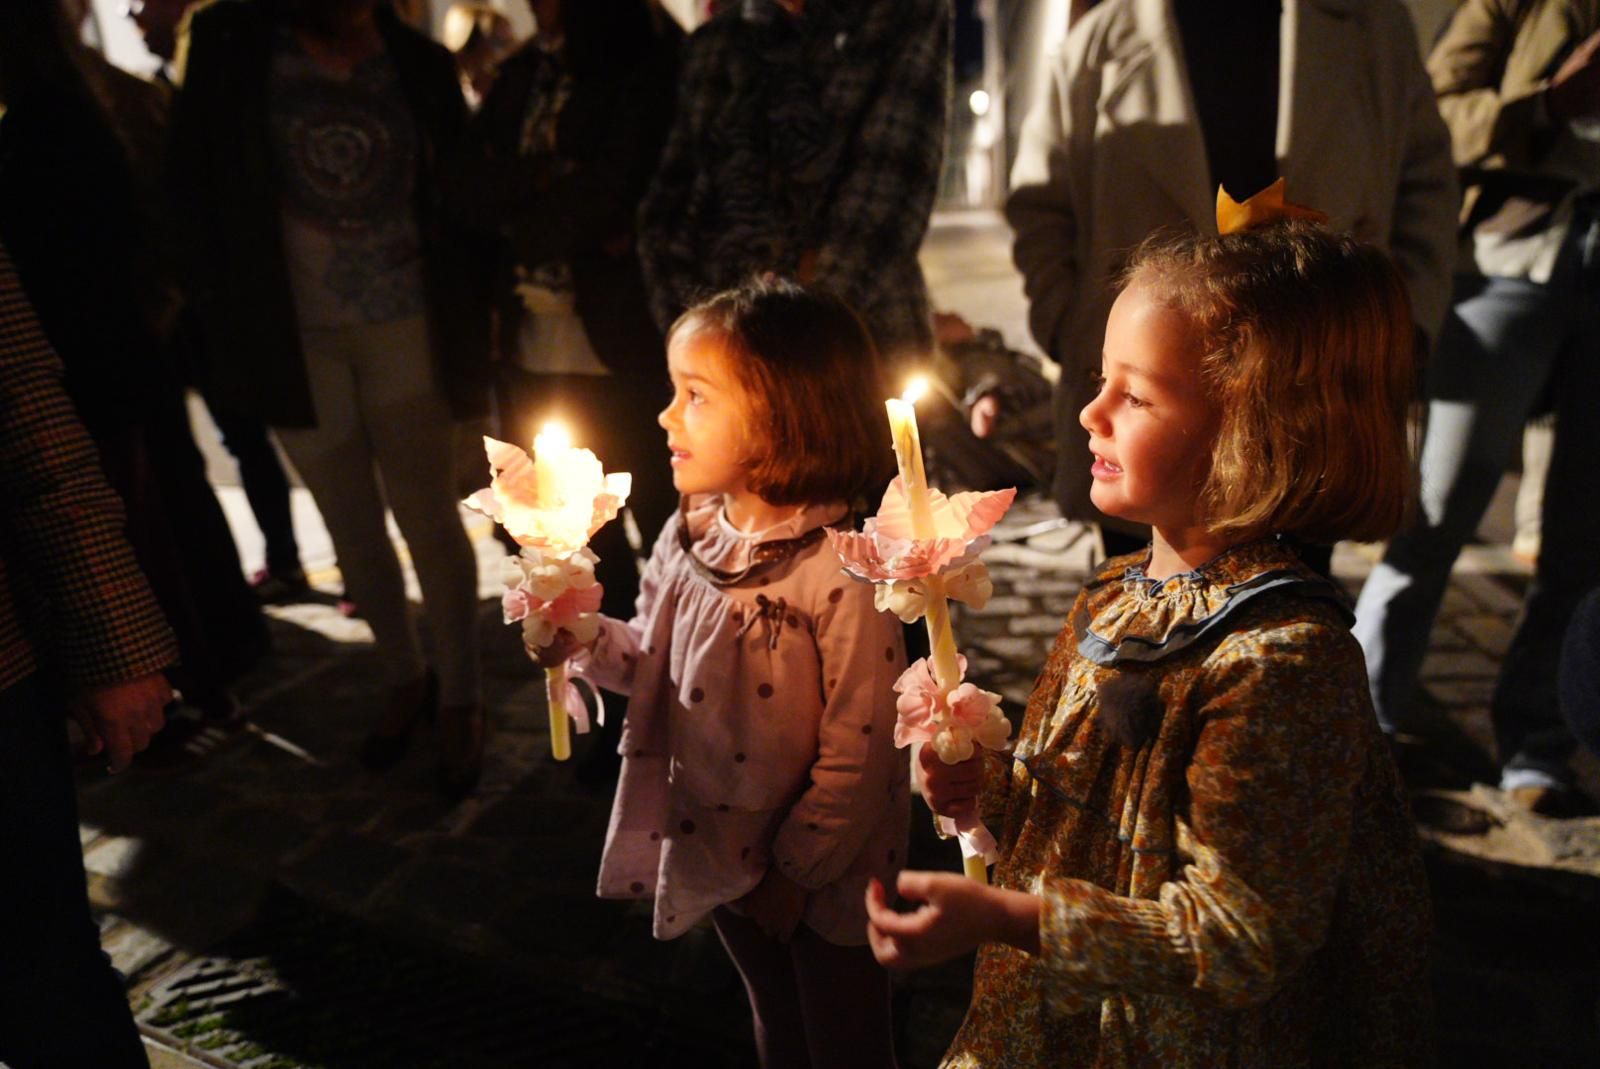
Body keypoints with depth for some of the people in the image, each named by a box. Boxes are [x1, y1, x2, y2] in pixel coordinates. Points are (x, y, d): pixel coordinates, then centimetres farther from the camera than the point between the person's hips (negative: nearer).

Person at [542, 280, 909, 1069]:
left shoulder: (841, 575, -28)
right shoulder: (685, 540, -7)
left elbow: (855, 751, -23)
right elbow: (654, 663, 5)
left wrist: (796, 871, -15)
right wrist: (585, 638, -14)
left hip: (822, 876, -6)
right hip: (719, 855, 6)